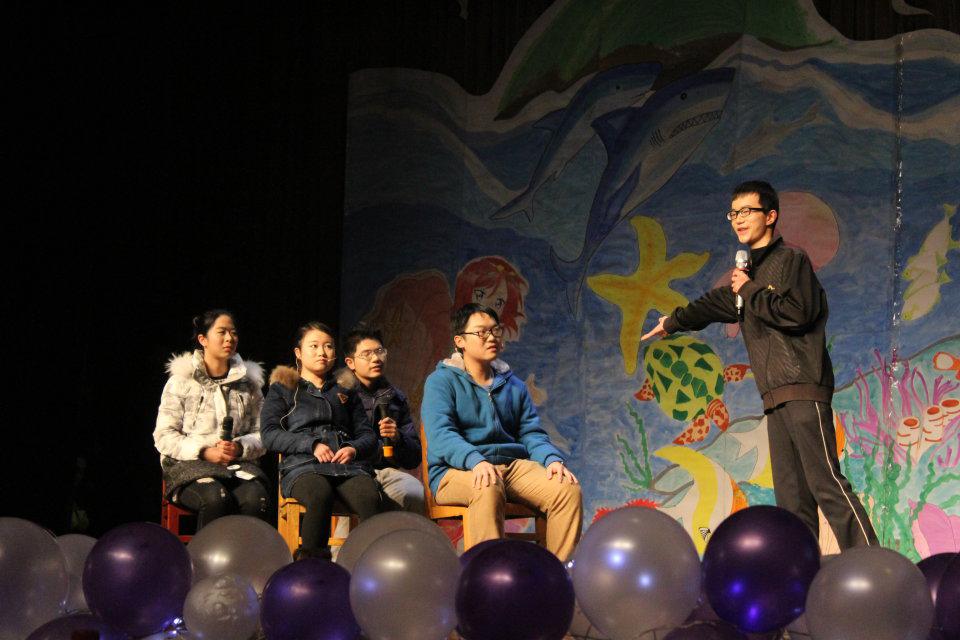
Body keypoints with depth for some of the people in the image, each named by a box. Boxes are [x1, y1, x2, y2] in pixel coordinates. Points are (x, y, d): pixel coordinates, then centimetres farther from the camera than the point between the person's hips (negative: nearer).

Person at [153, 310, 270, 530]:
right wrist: (205, 452, -13)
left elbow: (261, 434, 13)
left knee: (256, 497, -33)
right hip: (189, 465, -2)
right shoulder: (181, 381, 7)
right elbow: (164, 437, 1)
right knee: (216, 497, -36)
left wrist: (240, 448, -9)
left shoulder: (248, 382, 17)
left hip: (237, 462, 2)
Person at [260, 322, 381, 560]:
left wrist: (354, 449, -3)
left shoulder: (346, 391, 32)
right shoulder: (283, 390, 22)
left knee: (370, 498, -34)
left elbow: (368, 435, 22)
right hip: (302, 465, -2)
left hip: (349, 466, 2)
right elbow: (270, 435, 7)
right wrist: (312, 445, -8)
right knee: (320, 496, -40)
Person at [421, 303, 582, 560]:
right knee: (489, 488, -40)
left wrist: (552, 459, -10)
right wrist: (476, 461, -30)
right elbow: (440, 435, -11)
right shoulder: (441, 381, 4)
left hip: (512, 465, 5)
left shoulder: (513, 385, 23)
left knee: (569, 489, -22)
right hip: (458, 470, -5)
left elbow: (531, 432, 14)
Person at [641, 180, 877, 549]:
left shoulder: (791, 259, 0)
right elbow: (714, 305, 41)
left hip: (802, 388, -9)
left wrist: (751, 291, -4)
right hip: (776, 394, 9)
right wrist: (673, 322, 54)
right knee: (791, 495, 2)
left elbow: (798, 312, -16)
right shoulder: (749, 271, 25)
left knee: (825, 483, -17)